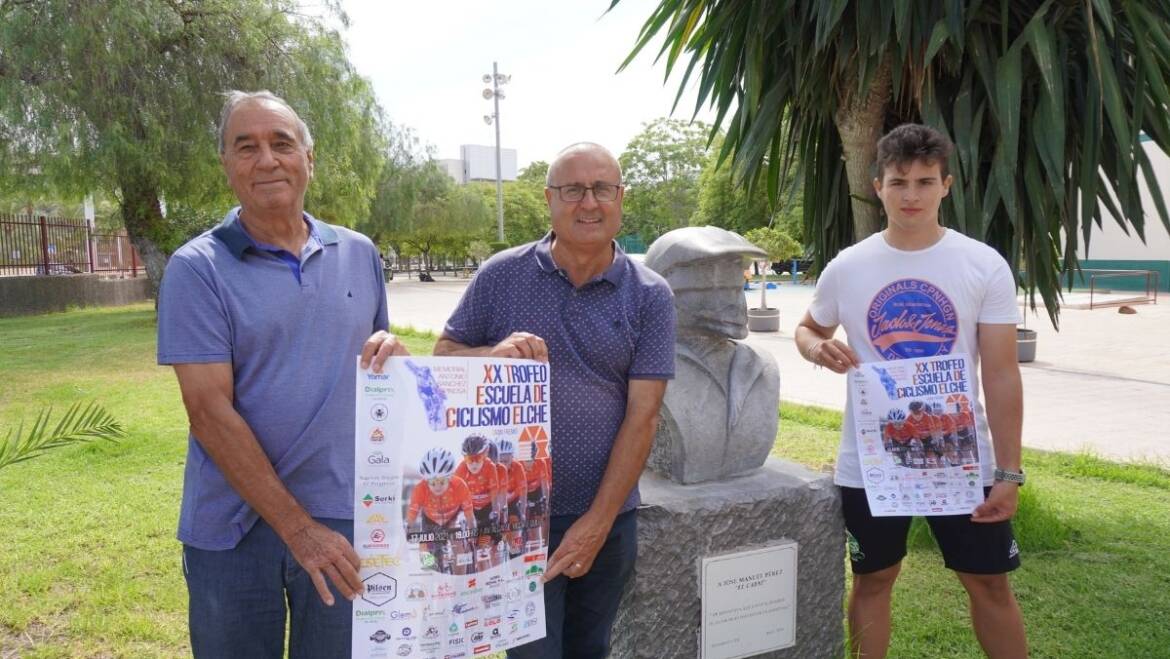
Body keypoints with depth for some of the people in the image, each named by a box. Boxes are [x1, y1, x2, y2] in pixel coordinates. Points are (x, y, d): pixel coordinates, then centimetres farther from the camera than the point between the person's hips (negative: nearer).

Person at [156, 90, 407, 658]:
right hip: (235, 526, -2)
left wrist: (391, 355, -8)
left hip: (343, 514, 3)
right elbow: (210, 414, -13)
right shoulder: (197, 268, -7)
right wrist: (298, 528, -17)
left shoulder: (359, 254, 5)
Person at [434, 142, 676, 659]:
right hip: (516, 513, -1)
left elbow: (641, 418, -7)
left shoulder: (649, 297, -4)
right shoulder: (501, 276, -3)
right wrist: (492, 354, -20)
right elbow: (442, 361, 3)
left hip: (608, 516, 2)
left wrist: (597, 523, -12)